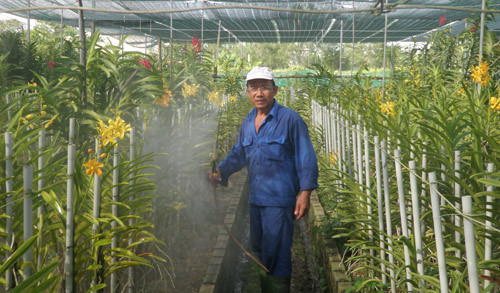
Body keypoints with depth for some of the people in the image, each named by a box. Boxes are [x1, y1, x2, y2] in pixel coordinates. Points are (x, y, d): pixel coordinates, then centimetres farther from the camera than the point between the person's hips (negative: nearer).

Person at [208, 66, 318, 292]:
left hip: (279, 199, -7)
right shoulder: (248, 122, 10)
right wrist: (220, 171, 8)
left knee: (276, 254, -2)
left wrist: (305, 193, -15)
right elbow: (238, 153, 22)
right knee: (258, 249, 19)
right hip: (255, 197, 7)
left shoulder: (290, 119, -9)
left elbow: (306, 158, -9)